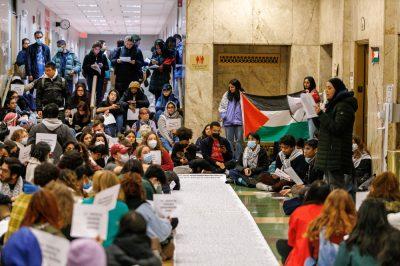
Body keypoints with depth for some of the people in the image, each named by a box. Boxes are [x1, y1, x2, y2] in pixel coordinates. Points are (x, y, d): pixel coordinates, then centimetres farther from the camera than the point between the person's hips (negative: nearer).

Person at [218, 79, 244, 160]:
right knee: (229, 140, 5)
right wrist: (223, 115, -1)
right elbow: (221, 107, 13)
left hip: (239, 122, -3)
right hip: (228, 122, 3)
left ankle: (238, 159, 1)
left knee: (239, 140, -1)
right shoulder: (227, 95, 7)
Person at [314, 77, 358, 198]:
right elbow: (323, 128, 22)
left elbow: (337, 128, -21)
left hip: (338, 153, -10)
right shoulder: (333, 105, 19)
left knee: (336, 188, -11)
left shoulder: (344, 106, -11)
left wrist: (321, 114, -18)